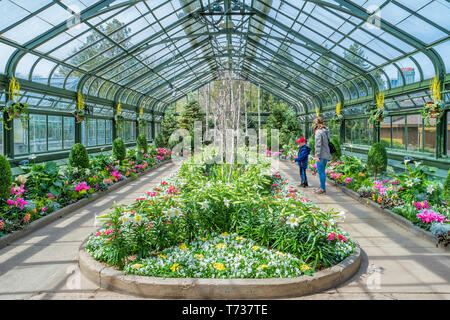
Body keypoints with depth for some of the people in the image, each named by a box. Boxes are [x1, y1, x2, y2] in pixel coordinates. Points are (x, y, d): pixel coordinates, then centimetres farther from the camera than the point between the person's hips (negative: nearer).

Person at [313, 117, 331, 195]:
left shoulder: (318, 132, -14)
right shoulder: (326, 131, 12)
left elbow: (318, 145, -18)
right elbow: (327, 143, 14)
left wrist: (317, 156, -18)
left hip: (321, 155, -9)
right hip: (326, 154, 9)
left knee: (321, 172, -2)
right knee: (322, 171, 17)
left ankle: (323, 189, 2)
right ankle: (322, 187, 26)